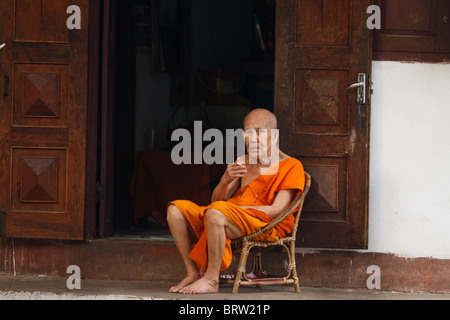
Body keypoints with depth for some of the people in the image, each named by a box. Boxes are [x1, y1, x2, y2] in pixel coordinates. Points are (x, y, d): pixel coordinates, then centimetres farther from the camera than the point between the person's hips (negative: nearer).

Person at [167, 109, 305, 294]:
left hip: (266, 227, -7)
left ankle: (211, 280, -26)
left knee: (215, 212, -34)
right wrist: (225, 181, -8)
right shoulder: (242, 163, 18)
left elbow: (276, 211, -12)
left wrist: (231, 208, -13)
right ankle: (193, 274, -8)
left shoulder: (290, 166, -1)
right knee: (176, 209, -4)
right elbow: (216, 200, 15)